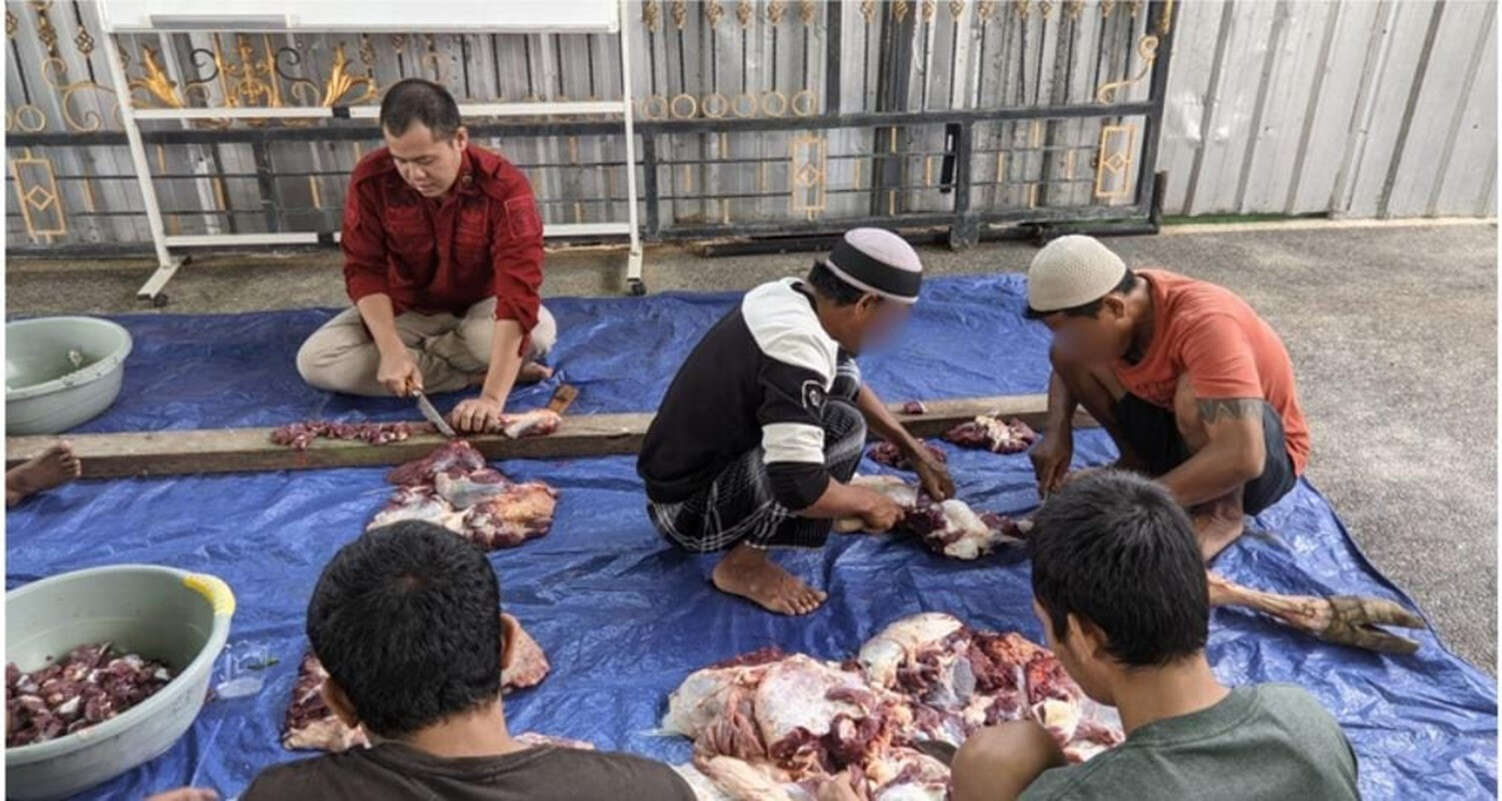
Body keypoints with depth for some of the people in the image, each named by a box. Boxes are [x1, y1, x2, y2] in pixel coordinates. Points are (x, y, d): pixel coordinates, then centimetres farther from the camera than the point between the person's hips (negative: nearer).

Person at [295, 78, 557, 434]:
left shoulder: (504, 187, -30)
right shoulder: (370, 179, -19)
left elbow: (519, 292, -38)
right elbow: (364, 269, -14)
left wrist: (493, 397, -49)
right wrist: (391, 349, -33)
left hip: (481, 308, -2)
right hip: (406, 310, 3)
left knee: (538, 331, -36)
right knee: (314, 360, -20)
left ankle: (419, 354, -11)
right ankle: (476, 373, -20)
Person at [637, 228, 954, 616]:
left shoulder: (793, 295, -1)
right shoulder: (796, 348, -29)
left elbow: (851, 388, 17)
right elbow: (799, 489, -33)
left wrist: (916, 453, 15)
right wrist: (867, 503, -14)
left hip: (686, 469, 9)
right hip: (690, 510, -9)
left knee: (842, 373, 5)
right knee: (842, 425, -22)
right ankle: (743, 564, -9)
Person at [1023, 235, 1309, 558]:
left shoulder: (1204, 323, -36)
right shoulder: (1112, 308, -16)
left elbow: (1242, 457, -43)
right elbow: (1065, 362, 5)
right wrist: (1057, 431, -13)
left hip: (1265, 457, -6)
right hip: (1176, 433, 6)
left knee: (1194, 391, -38)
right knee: (1067, 353, -10)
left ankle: (1224, 512, -13)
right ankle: (1137, 463, 7)